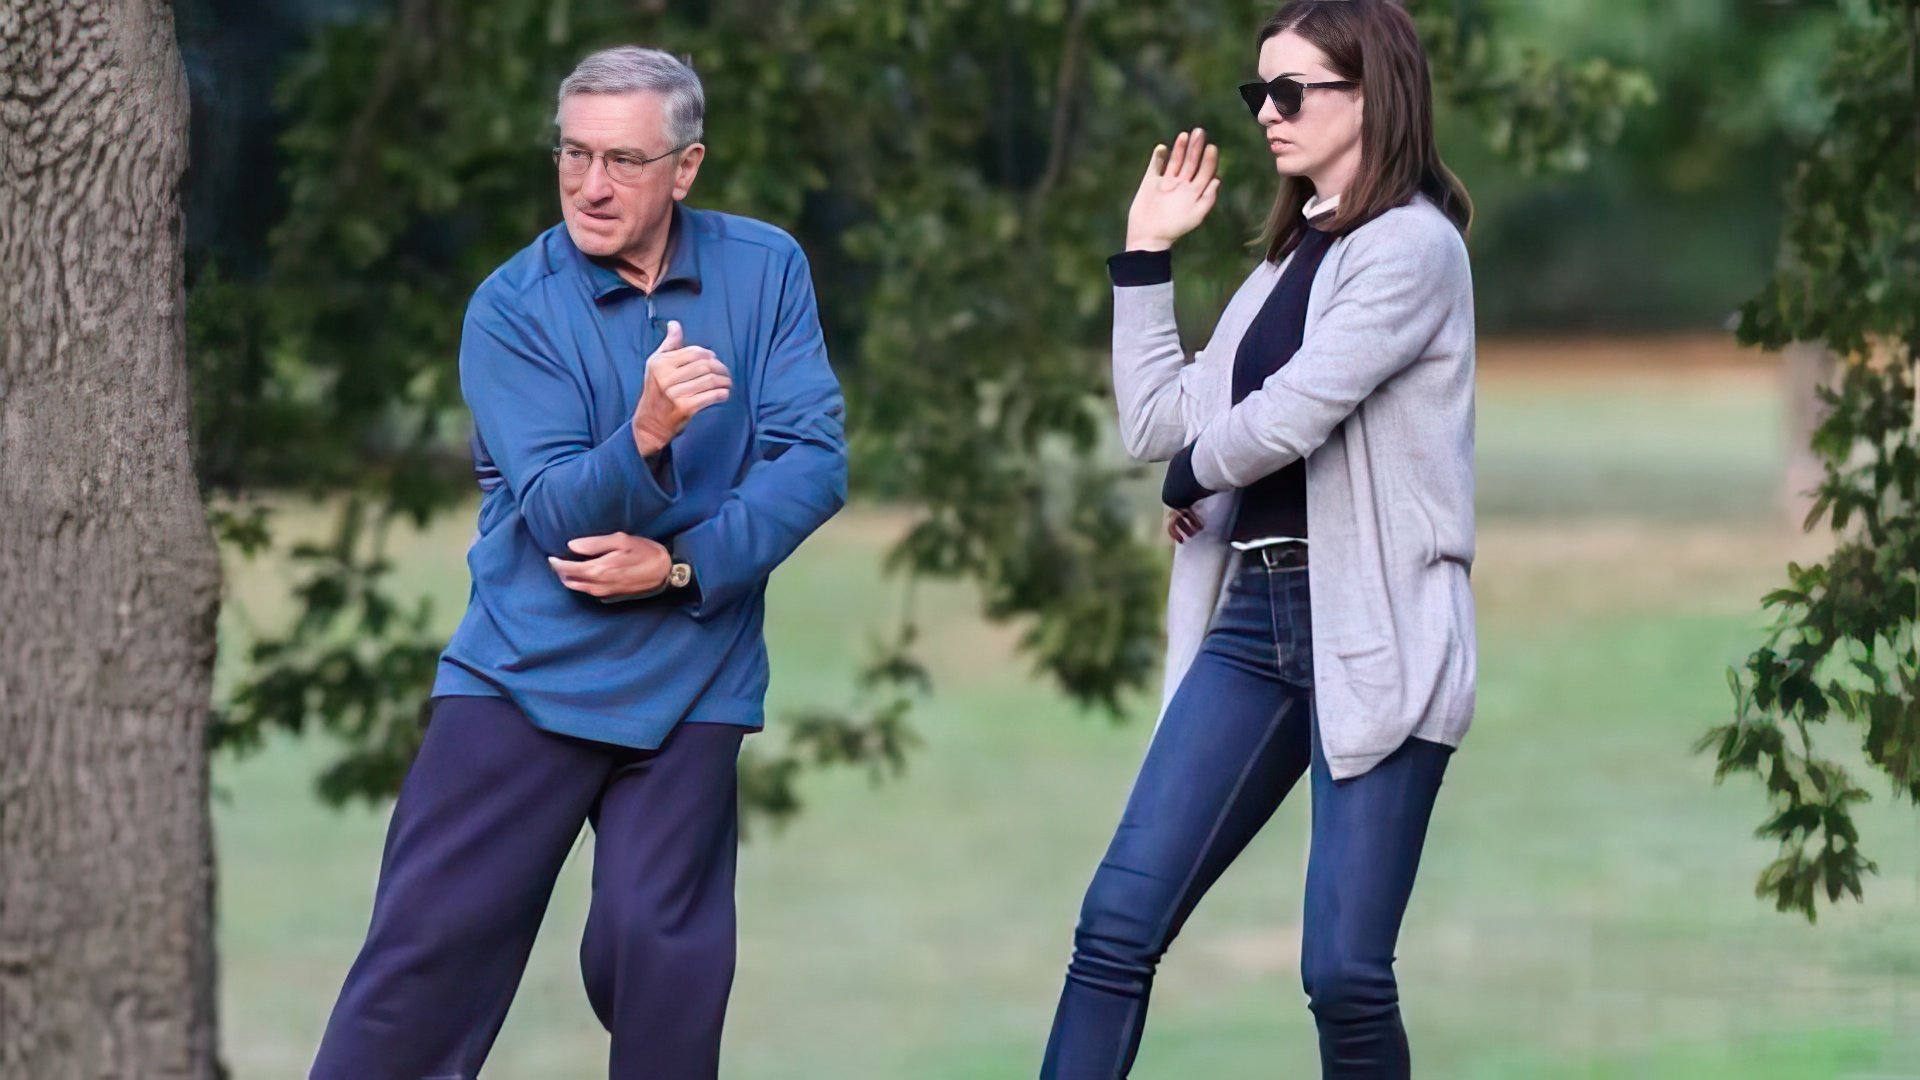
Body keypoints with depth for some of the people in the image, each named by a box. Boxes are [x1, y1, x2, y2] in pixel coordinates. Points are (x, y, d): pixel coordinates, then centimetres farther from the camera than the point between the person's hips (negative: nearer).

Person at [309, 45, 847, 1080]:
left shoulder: (764, 272, 1)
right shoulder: (512, 308, -6)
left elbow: (814, 459, -5)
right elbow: (558, 515, -14)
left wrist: (683, 564, -16)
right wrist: (646, 435, -34)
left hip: (689, 677, 1)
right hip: (528, 670, -1)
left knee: (659, 955, -6)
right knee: (429, 946, -5)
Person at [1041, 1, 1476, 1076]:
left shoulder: (1413, 247, -7)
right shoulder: (1291, 260, 20)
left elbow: (1285, 421, -15)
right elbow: (1160, 423, 13)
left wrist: (1199, 474, 5)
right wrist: (1145, 254, 13)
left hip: (1370, 629, -8)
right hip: (1253, 615, 8)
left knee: (1345, 971, -7)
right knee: (1119, 923, -3)